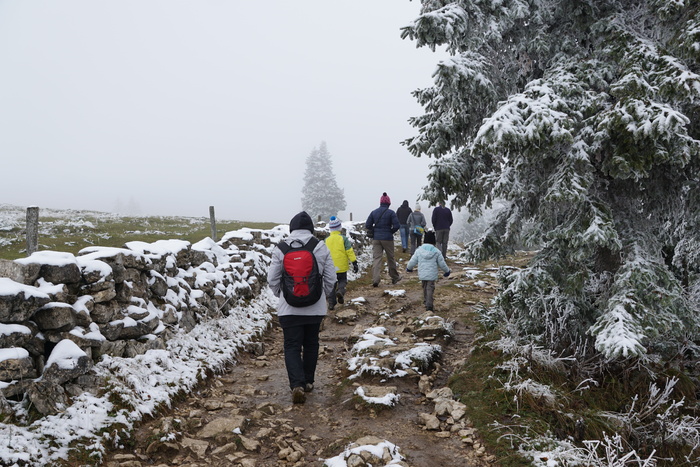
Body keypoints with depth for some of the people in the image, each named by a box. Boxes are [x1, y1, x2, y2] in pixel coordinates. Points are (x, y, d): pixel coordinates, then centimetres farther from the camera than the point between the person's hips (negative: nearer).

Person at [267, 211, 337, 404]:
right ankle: (308, 381, 28)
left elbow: (272, 279, -4)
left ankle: (297, 384, -10)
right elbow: (331, 278, -1)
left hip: (289, 308, -1)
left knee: (292, 347, 5)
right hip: (316, 308, 2)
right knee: (311, 344, 17)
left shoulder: (281, 249, -7)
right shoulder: (321, 248, -5)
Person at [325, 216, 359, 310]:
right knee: (342, 280, 17)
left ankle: (331, 303, 5)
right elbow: (350, 251, -9)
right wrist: (354, 263, -5)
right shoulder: (343, 238, -6)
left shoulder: (326, 240, 2)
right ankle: (340, 291, -14)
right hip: (342, 267, -2)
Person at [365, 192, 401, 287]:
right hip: (387, 239, -2)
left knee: (376, 258, 0)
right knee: (390, 258, 13)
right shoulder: (391, 213, -7)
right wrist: (391, 232, 6)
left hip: (376, 239, 2)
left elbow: (367, 225, 1)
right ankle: (394, 277, 29)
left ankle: (375, 280, -13)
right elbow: (396, 226, -12)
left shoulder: (374, 212, 3)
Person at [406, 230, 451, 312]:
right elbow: (442, 263, 3)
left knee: (425, 287, 22)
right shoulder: (436, 251, -4)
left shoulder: (419, 250, -1)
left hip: (422, 274, 2)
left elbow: (412, 261, 5)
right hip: (432, 274, -2)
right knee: (430, 289, -3)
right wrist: (447, 271, 20)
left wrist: (409, 268, 26)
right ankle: (429, 305, -15)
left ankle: (426, 301, 35)